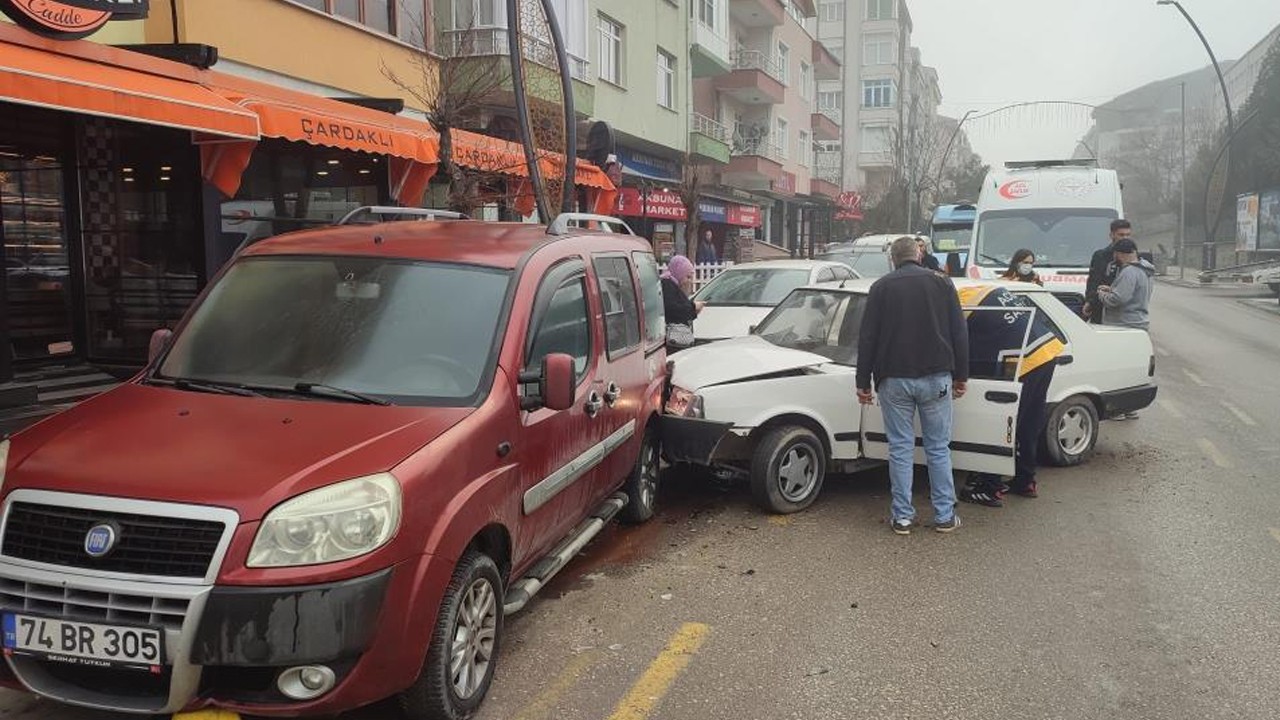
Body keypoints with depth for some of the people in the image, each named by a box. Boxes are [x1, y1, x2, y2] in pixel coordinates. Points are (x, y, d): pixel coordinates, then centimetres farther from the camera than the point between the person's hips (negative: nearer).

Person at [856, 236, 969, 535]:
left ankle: (903, 516, 8)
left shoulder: (881, 288, 2)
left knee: (900, 448, 5)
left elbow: (867, 338, 0)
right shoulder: (942, 284, 5)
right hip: (936, 379, 1)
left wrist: (863, 382, 5)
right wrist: (961, 376, 13)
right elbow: (960, 333, 6)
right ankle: (945, 516, 12)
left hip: (894, 380, -1)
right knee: (939, 448, 8)